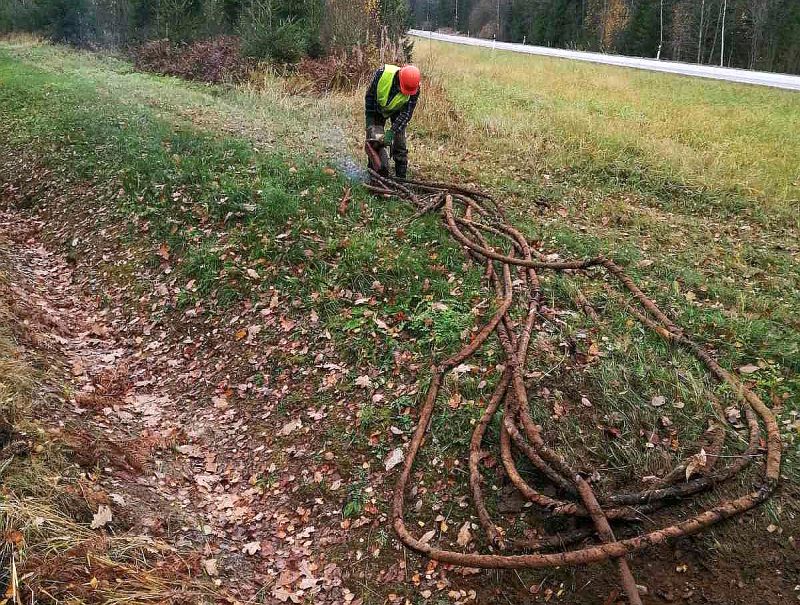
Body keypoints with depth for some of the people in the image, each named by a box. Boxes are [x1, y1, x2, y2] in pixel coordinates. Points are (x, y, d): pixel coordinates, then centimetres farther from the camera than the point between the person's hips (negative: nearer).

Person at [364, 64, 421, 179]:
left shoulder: (414, 88, -32)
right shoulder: (383, 73, -35)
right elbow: (370, 95, -19)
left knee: (399, 142, -4)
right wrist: (370, 121, -17)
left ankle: (401, 177, 5)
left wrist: (391, 132, -37)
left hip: (398, 111, 0)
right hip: (378, 108, 0)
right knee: (374, 140, -8)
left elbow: (406, 114, -29)